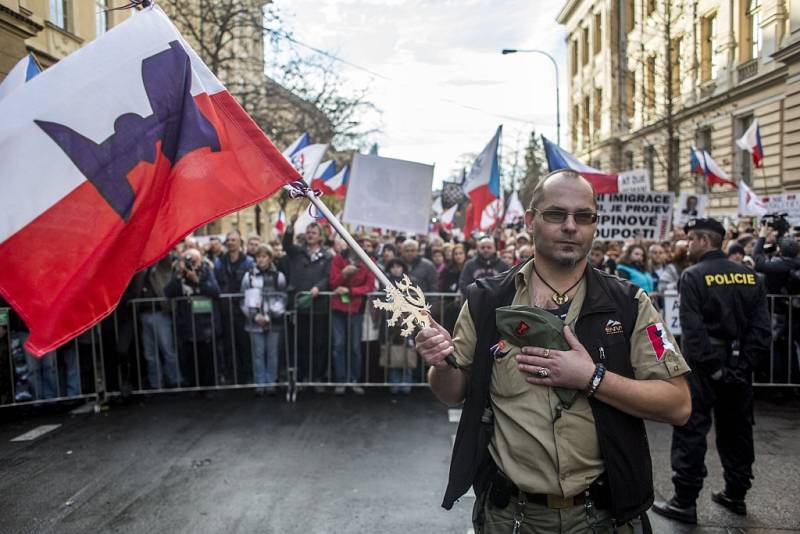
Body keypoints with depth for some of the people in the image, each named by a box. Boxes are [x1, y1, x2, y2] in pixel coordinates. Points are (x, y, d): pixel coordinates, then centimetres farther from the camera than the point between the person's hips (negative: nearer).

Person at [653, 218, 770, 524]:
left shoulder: (693, 277, -11)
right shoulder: (750, 276, 6)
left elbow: (692, 329, -20)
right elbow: (761, 327, -1)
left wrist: (712, 367, -14)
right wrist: (742, 365, -3)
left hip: (704, 364, -6)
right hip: (739, 364, 6)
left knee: (691, 430, 1)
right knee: (736, 430, 17)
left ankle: (685, 503, 6)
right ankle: (736, 495, 31)